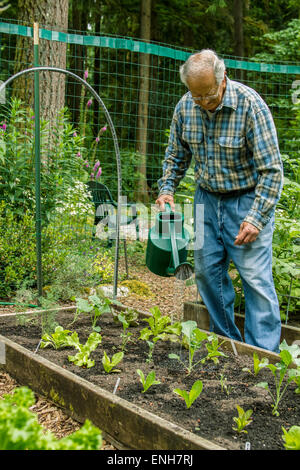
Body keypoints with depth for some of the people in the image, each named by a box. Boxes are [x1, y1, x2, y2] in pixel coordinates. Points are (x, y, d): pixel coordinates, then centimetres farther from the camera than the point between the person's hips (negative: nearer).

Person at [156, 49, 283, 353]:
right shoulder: (185, 107, -5)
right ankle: (226, 342, 24)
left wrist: (256, 217, -23)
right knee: (207, 271, 8)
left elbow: (271, 169, -19)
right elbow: (176, 156, 12)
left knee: (255, 278, -9)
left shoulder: (250, 105, -21)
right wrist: (166, 189, -3)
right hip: (207, 198, 6)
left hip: (247, 199, -5)